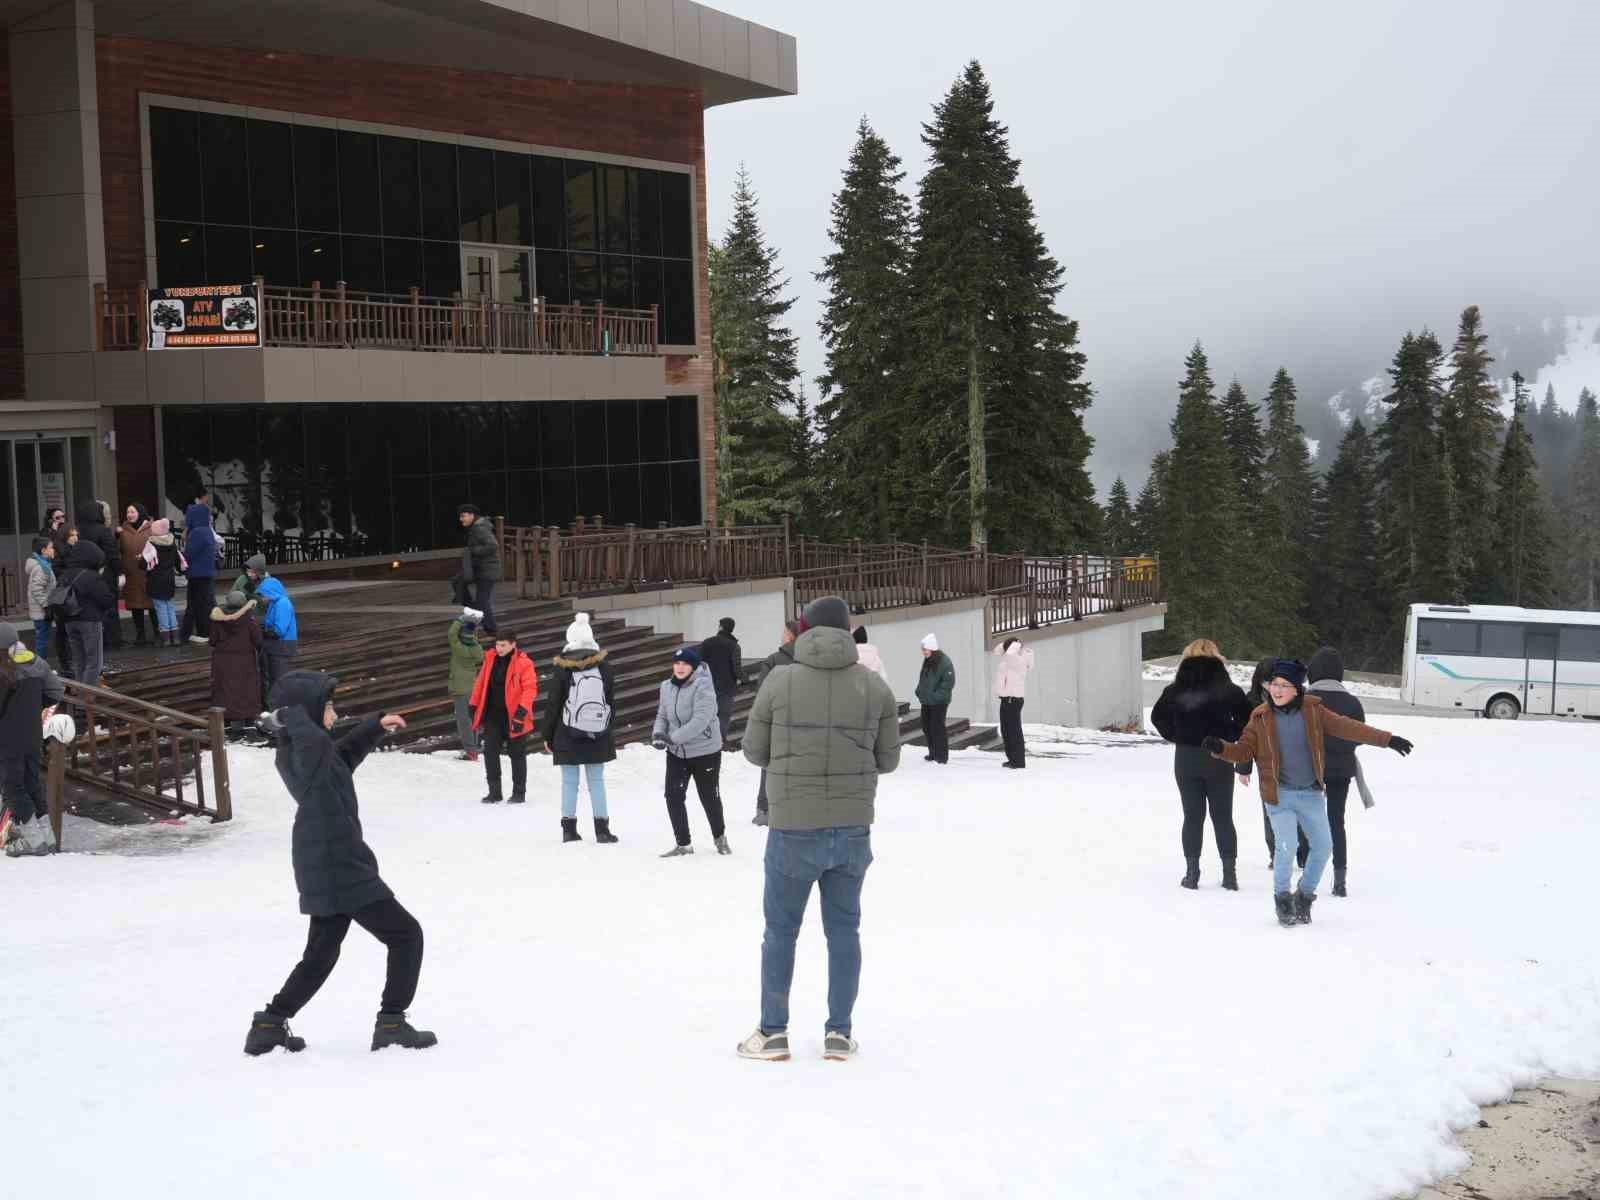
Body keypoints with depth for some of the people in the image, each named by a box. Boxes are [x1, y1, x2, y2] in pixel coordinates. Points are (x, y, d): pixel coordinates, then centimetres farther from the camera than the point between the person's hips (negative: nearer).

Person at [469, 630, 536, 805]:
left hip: (513, 717, -5)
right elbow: (481, 684, 13)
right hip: (492, 715, 5)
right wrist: (474, 707, 11)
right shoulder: (491, 660, 6)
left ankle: (519, 792, 18)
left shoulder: (523, 663, -11)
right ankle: (494, 791, 13)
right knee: (490, 752, 3)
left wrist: (522, 710, -25)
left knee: (517, 754, 7)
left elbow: (530, 688, -16)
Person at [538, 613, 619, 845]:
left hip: (568, 738, -2)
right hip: (598, 737, 2)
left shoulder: (562, 671, -10)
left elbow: (553, 705, -5)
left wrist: (547, 734, 4)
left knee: (569, 782, 6)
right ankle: (602, 828, 7)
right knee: (597, 781, 8)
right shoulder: (604, 668, -2)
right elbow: (611, 703, 5)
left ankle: (569, 828, 9)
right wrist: (605, 728, 17)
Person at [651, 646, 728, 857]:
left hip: (705, 751, -5)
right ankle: (683, 843, 9)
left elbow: (700, 720, -28)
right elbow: (662, 715, 10)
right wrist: (658, 733, -12)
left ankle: (719, 837, 34)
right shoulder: (667, 687, 0)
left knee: (709, 797, 10)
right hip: (677, 753, 5)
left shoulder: (703, 687, -20)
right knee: (673, 796, -4)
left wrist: (673, 737, -30)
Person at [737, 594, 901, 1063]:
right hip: (853, 830, 2)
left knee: (781, 929, 12)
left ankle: (773, 1032, 18)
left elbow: (754, 750, 0)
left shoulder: (779, 682, -8)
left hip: (793, 830, -2)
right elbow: (888, 759, 3)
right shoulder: (875, 686, -3)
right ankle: (839, 1033, 17)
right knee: (844, 929, 14)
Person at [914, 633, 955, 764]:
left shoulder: (944, 662, -15)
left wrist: (936, 695, -21)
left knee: (937, 728, -4)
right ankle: (933, 754, 24)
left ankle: (941, 756, 5)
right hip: (926, 701, 8)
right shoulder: (927, 661, 11)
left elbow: (949, 682, -17)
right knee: (927, 727, 11)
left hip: (939, 702, -8)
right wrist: (919, 691, 9)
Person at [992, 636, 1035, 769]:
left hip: (1013, 699, -10)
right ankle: (1012, 759, 21)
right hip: (1006, 698, 10)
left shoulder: (1019, 660, -14)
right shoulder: (1010, 660, 14)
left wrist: (1016, 644, -16)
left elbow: (1009, 653, -34)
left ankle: (1019, 761, -6)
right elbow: (997, 651, 26)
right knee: (1006, 730, 14)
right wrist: (1007, 642, 12)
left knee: (1015, 731, -8)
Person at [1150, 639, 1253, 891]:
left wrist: (1176, 737, 6)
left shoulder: (1176, 690, -1)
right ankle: (1229, 872, 5)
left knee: (1192, 816, 7)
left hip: (1186, 758, 1)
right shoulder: (1228, 690, -5)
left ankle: (1192, 872, 6)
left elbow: (1158, 716, 0)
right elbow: (1246, 719, -8)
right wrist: (1229, 738, 3)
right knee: (1223, 817, 7)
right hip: (1219, 759, -1)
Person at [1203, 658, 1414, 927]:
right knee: (1287, 847, -15)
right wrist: (1221, 748, -19)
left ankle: (1304, 895, 30)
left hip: (1311, 794, 3)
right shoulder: (1261, 718, -4)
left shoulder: (1313, 711, -3)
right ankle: (1282, 898, 9)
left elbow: (1347, 728, -1)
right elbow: (1244, 751, 0)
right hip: (1279, 794, -3)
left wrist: (1386, 739, -3)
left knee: (1322, 846, 7)